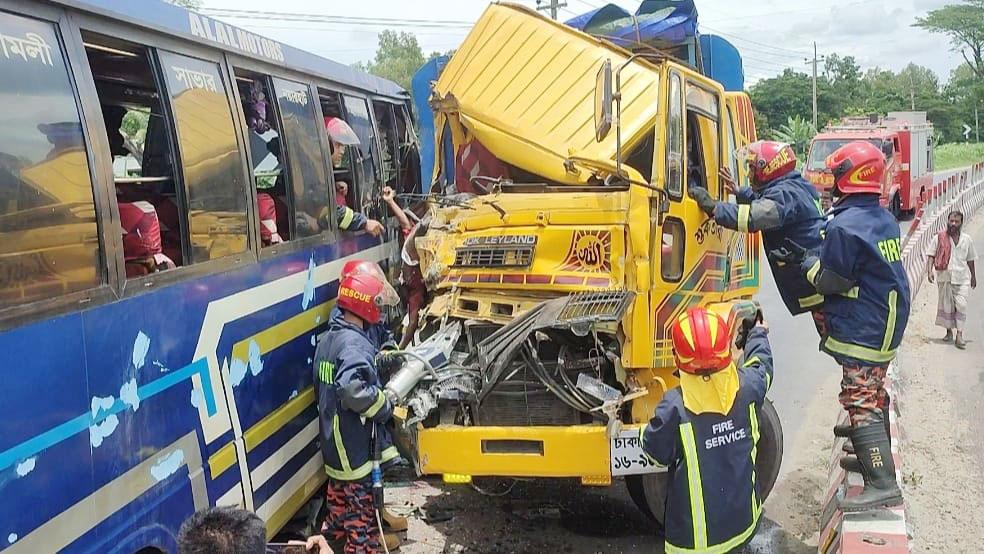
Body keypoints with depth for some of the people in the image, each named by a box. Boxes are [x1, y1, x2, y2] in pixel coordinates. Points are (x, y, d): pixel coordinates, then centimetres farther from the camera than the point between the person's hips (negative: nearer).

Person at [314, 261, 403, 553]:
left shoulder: (328, 336, 3)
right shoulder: (354, 343, -27)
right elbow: (352, 389, -41)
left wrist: (380, 359, 10)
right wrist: (384, 407, -25)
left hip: (333, 430, 9)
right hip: (353, 436, -9)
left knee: (340, 484, 27)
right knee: (360, 490, 5)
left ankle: (336, 528, 44)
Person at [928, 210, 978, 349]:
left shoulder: (967, 239, 6)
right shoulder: (940, 238, 0)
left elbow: (970, 259, 15)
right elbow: (932, 255, 0)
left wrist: (973, 276, 20)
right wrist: (930, 271, -12)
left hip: (962, 277, 0)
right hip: (944, 276, 0)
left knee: (961, 305, -8)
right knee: (945, 305, 6)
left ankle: (959, 335, -8)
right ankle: (949, 331, 22)